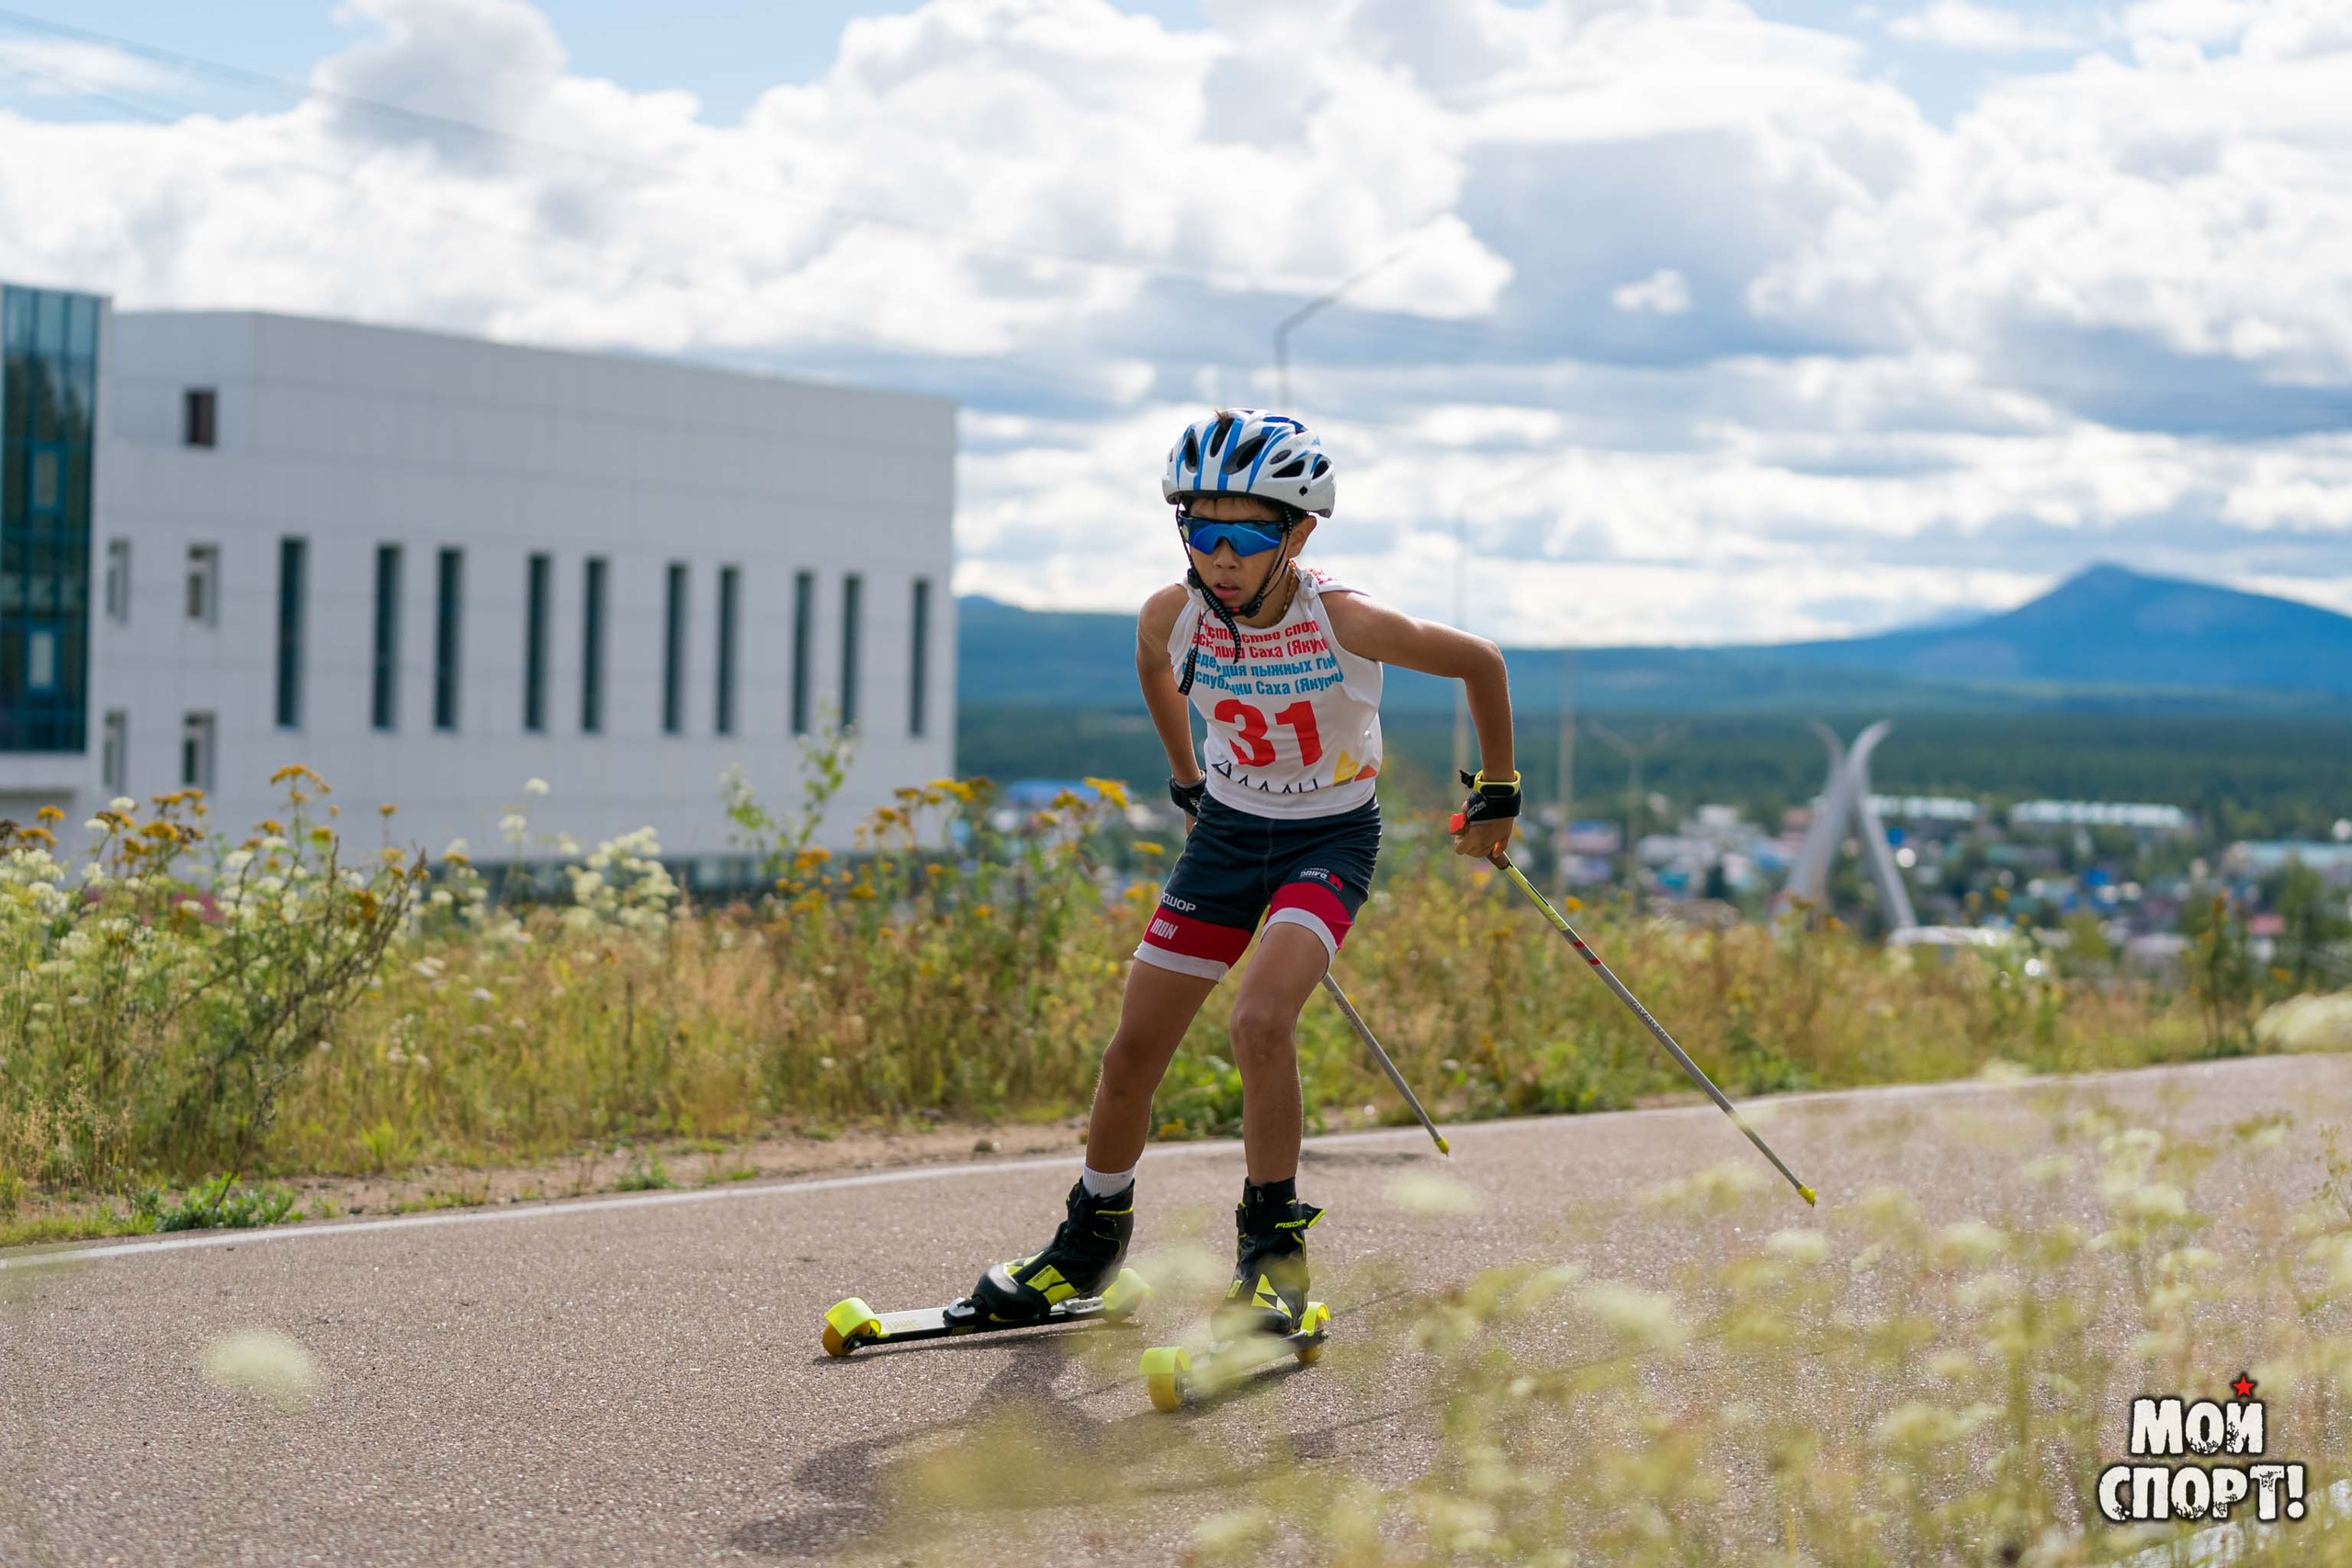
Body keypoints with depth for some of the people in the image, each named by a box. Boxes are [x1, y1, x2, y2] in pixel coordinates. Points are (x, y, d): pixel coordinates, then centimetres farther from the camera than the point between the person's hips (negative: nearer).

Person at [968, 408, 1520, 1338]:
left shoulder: (1344, 623, -27)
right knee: (1135, 1046, 4)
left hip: (1331, 837, -4)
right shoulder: (1172, 616, -16)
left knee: (1260, 1020, -28)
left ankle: (1274, 1246, -13)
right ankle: (1092, 1240, 25)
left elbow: (1480, 662, -11)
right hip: (1227, 830, 4)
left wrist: (1497, 796, -2)